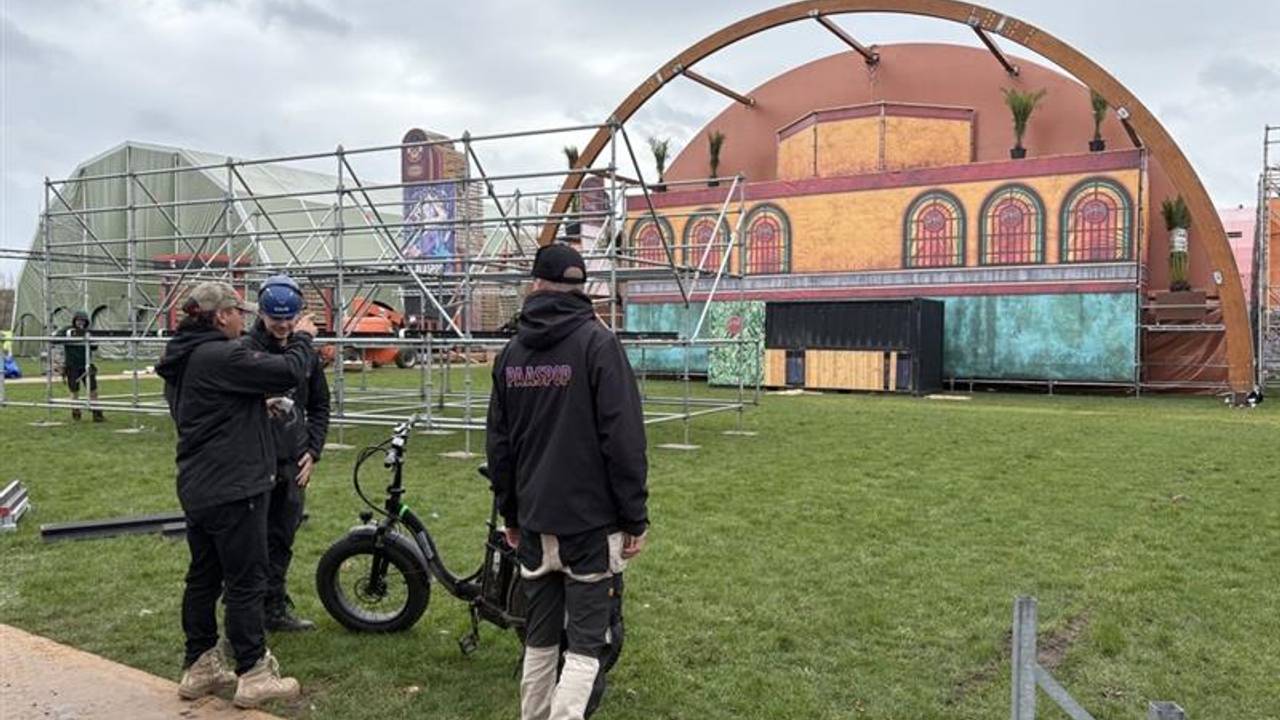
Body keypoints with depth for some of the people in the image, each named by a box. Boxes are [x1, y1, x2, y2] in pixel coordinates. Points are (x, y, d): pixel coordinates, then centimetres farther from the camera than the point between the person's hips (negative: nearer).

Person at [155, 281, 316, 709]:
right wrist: (302, 338, -4)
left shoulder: (181, 361, 13)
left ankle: (200, 667, 26)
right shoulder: (220, 356, -19)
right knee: (245, 582, -1)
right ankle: (253, 676, 7)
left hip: (196, 489, 10)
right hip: (233, 489, -10)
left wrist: (263, 402, 10)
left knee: (203, 577, 16)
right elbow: (289, 373, -20)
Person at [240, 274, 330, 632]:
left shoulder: (307, 352, 9)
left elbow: (319, 407, 15)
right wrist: (259, 406, -24)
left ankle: (276, 609, 24)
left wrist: (312, 451, 6)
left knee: (282, 538, 12)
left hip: (293, 464, 5)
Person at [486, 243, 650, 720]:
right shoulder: (596, 342, -9)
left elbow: (499, 442, 13)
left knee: (539, 638, 17)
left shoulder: (512, 351, 7)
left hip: (534, 520, 5)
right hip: (591, 519, -5)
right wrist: (635, 518, -8)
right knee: (585, 643, 1)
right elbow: (623, 438, -14)